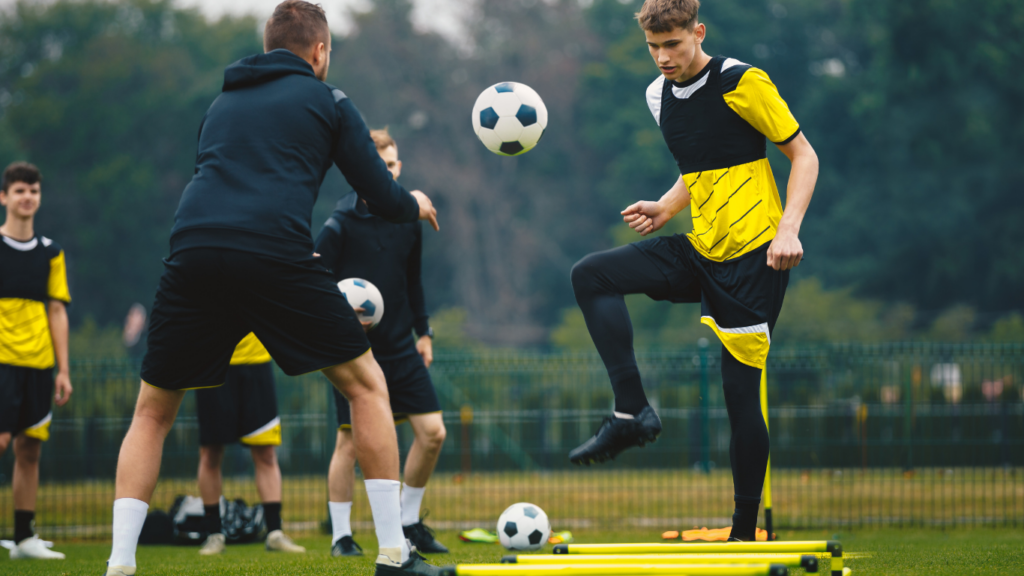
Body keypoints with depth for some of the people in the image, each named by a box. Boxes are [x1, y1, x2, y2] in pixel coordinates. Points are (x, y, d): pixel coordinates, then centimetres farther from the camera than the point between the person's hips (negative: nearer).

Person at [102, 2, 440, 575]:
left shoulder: (222, 104, 29)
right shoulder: (328, 101, 16)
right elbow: (382, 200, 15)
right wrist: (417, 205, 39)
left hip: (193, 250, 3)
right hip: (275, 257, -3)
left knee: (153, 411, 18)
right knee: (367, 384, 13)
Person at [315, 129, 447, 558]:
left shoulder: (409, 219, 6)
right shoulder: (341, 223, -10)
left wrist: (423, 332, 17)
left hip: (401, 349, 5)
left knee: (432, 432, -1)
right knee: (351, 440, -4)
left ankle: (409, 522, 15)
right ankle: (341, 535, 9)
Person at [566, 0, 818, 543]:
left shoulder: (742, 82, -11)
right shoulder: (659, 96, 10)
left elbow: (804, 156, -6)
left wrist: (788, 229, -19)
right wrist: (664, 209, 5)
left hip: (752, 254, -7)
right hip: (700, 250, 7)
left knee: (742, 388, -7)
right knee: (591, 275, -8)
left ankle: (745, 531, 1)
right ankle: (632, 411, -13)